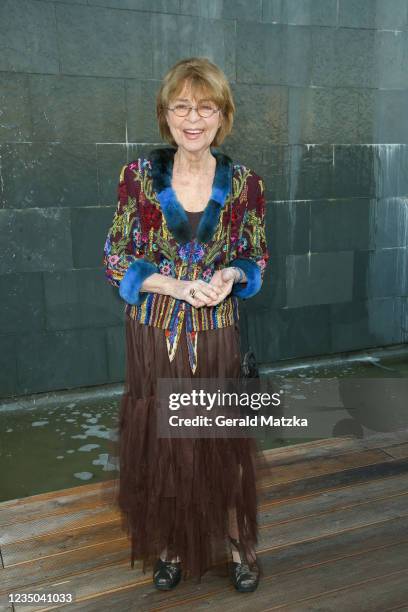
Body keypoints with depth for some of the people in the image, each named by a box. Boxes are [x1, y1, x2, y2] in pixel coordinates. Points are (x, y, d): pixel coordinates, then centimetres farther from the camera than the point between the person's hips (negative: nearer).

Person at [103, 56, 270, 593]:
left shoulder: (244, 183, -4)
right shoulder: (138, 175, -6)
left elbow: (257, 260, 7)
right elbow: (116, 261, -3)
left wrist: (231, 275, -16)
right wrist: (176, 285, -18)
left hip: (216, 334, 0)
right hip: (154, 334, 0)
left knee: (224, 442, 12)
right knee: (159, 443, 12)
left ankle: (236, 544, 36)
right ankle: (169, 546, 37)